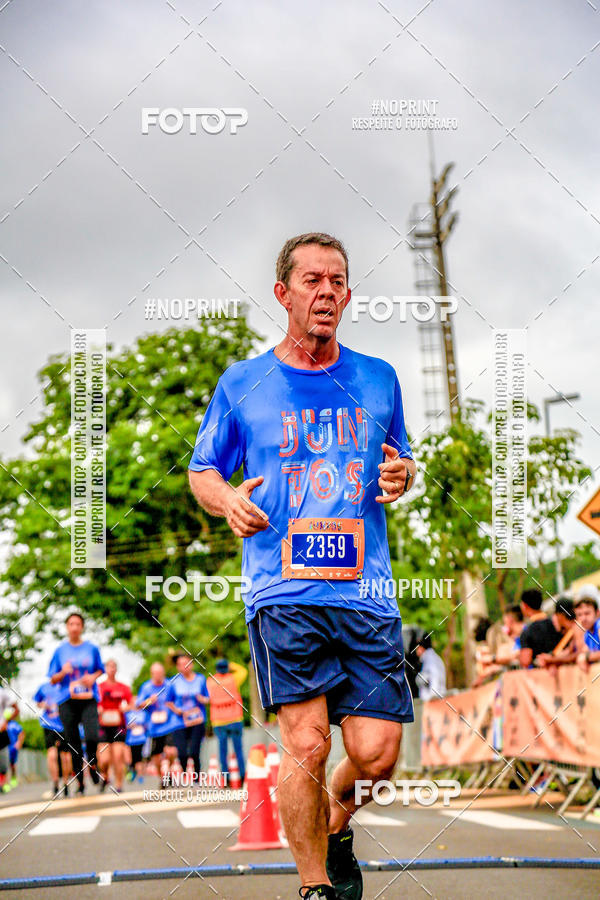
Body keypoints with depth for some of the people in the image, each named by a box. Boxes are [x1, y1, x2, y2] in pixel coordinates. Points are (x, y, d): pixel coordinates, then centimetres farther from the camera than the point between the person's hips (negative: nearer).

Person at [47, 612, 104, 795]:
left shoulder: (92, 648, 6)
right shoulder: (60, 651, 6)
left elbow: (100, 670, 17)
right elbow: (53, 680, 8)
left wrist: (93, 677, -5)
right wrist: (63, 673, -13)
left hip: (88, 699, -1)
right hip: (67, 702, 1)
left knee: (92, 737, -19)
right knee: (73, 743, 2)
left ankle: (92, 763, 13)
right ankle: (80, 782, 15)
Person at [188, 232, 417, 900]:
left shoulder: (377, 380, 14)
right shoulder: (241, 383, 8)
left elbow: (402, 462, 25)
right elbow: (202, 470, 15)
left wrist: (402, 476, 0)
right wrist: (227, 500, -8)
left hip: (366, 591, 2)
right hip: (282, 590, -2)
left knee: (376, 754, -4)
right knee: (305, 745, -12)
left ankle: (336, 822, 30)